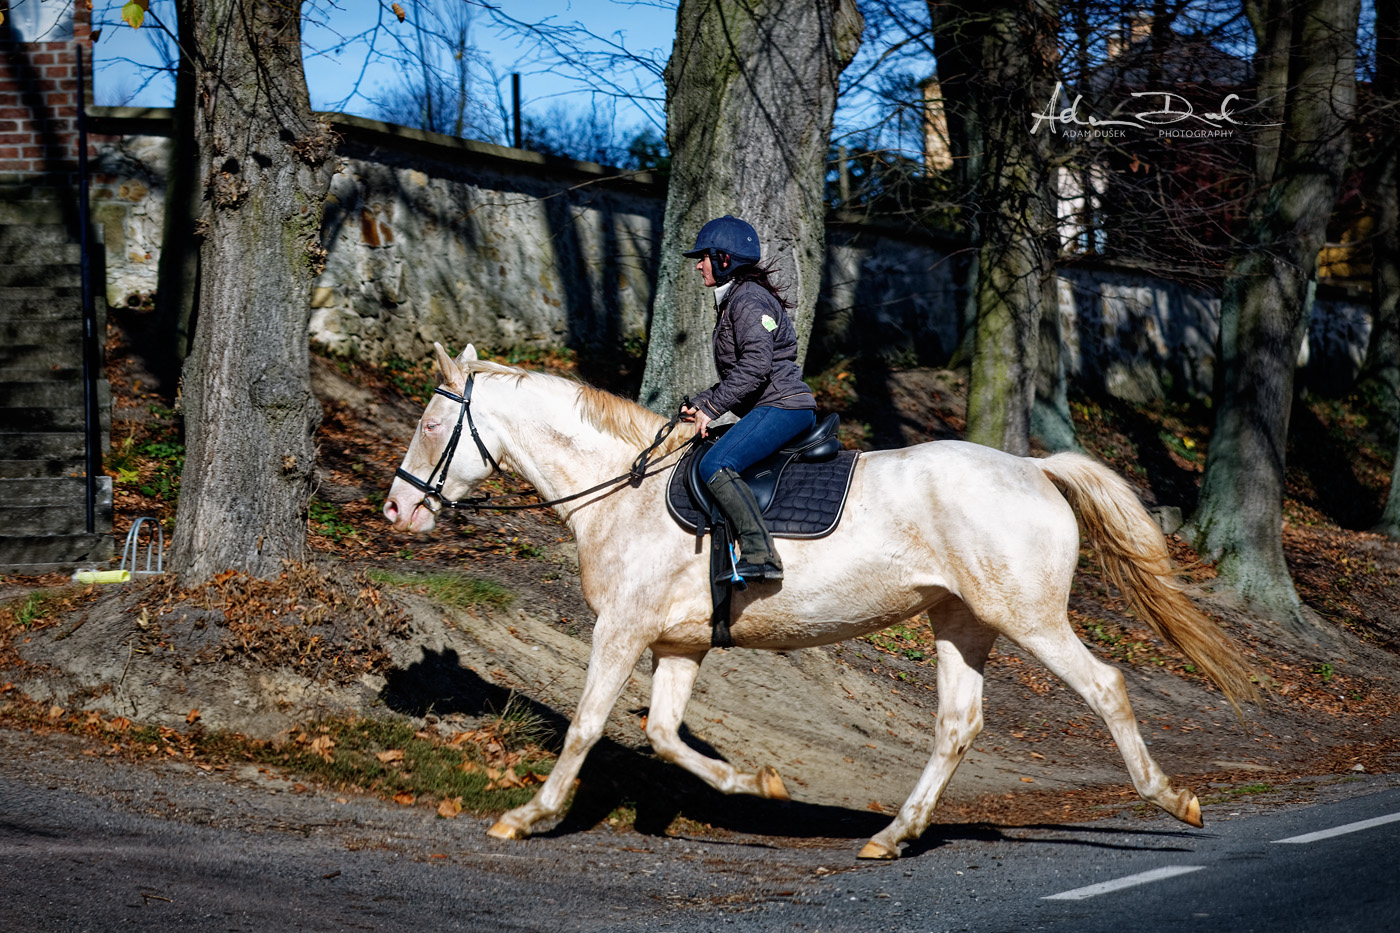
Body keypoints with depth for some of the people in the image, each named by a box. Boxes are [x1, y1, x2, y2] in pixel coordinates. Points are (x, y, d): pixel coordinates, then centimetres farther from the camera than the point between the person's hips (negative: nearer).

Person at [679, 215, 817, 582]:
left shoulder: (748, 300, -10)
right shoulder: (733, 301, 23)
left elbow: (756, 366, -21)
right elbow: (736, 374, 26)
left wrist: (711, 406, -17)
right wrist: (700, 404, 12)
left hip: (783, 405, -12)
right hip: (772, 409, 12)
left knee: (715, 466, -27)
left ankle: (761, 554, -36)